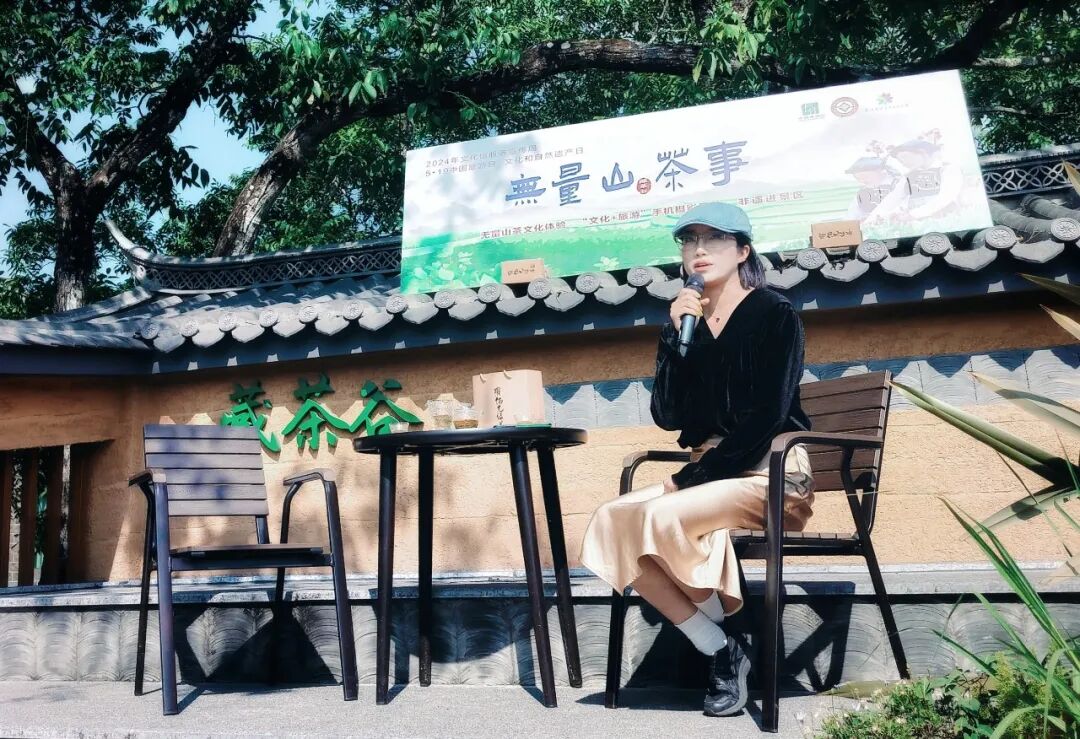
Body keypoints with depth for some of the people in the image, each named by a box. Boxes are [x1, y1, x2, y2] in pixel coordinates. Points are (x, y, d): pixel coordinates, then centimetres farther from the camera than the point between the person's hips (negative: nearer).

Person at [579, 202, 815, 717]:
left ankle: (727, 647, -6)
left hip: (770, 471, -6)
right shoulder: (690, 322, 12)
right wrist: (675, 336, -9)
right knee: (612, 521, -19)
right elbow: (668, 416, 1)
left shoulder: (774, 315, -4)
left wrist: (693, 477, -17)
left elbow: (767, 419, -14)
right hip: (708, 475, 6)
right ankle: (720, 652, -12)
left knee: (659, 517, -30)